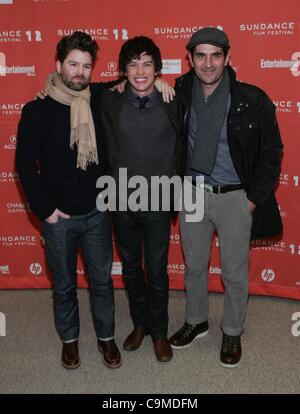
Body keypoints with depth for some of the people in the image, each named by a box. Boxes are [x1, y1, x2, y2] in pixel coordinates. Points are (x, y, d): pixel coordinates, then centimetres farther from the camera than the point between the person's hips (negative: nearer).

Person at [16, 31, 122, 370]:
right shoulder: (37, 111, -11)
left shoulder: (101, 99, -4)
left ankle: (106, 337, 36)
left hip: (97, 212, 2)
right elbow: (26, 166, -7)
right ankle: (69, 339, 38)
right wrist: (45, 210, -8)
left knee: (102, 279, 15)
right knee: (64, 284, 15)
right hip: (59, 217, -2)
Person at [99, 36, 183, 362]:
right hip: (122, 202, 2)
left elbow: (180, 150, 2)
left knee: (157, 271, 10)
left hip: (158, 204, -1)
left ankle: (159, 331, 32)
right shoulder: (110, 102, -5)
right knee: (130, 268, 17)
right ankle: (139, 323, 39)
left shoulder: (172, 104, -7)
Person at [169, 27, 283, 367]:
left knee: (235, 272, 11)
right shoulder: (180, 96, -4)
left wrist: (254, 199, -8)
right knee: (193, 265, 18)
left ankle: (232, 332, 34)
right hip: (192, 194, 3)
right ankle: (196, 321, 41)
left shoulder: (252, 101, -12)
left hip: (234, 198, -2)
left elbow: (271, 152, -6)